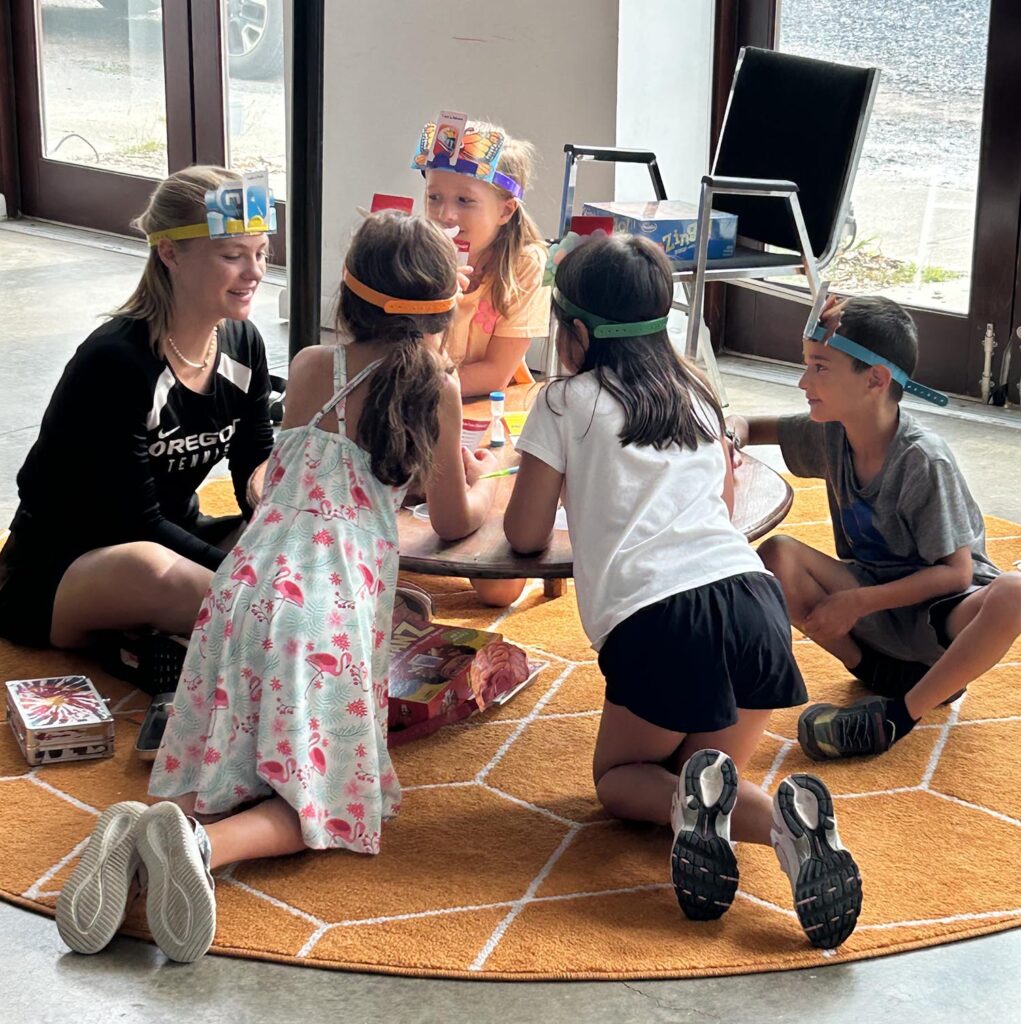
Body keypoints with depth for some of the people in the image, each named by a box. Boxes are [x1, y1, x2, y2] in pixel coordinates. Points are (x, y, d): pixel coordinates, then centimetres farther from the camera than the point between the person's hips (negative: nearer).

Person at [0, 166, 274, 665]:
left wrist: (268, 483, -21)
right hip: (53, 577, -6)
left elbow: (256, 461, 3)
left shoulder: (243, 344, -1)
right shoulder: (115, 363, -24)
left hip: (174, 540, 7)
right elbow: (137, 524, -23)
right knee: (150, 569, -41)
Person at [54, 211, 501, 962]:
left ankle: (139, 831, -16)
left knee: (229, 768, 15)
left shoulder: (309, 368, 12)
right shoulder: (436, 388, 2)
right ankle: (205, 845, -24)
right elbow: (455, 521, 13)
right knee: (317, 796, 5)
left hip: (251, 581, 4)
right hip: (335, 602, -4)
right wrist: (485, 480, 36)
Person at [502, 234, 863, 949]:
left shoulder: (567, 401, 9)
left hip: (658, 620, -4)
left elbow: (525, 536, 12)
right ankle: (791, 820, -13)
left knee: (619, 778, 20)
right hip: (754, 597, 5)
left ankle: (696, 798, -16)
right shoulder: (697, 395, 24)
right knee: (710, 770, 22)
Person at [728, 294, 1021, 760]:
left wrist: (857, 603, -24)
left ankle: (900, 712, -22)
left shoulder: (923, 459, -22)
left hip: (940, 608, -5)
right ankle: (886, 674, -8)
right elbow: (746, 425, 10)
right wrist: (731, 436, -15)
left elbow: (956, 571, -20)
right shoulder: (829, 433, -6)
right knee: (775, 555, -19)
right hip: (871, 600, 5)